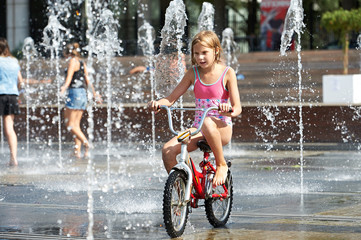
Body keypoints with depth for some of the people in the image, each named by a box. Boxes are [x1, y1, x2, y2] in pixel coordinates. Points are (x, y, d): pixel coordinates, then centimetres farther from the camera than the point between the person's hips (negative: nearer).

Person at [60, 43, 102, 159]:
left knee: (70, 124, -7)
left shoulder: (73, 61, -5)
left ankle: (86, 142, -21)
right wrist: (94, 94, 33)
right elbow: (87, 80, 22)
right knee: (76, 124, 8)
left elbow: (69, 76, -20)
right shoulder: (82, 63, 17)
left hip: (74, 92, -8)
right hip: (83, 94, 8)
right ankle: (77, 151, 2)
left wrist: (64, 87, -35)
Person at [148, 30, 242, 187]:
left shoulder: (227, 73, -3)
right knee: (168, 150, -21)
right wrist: (158, 103, -16)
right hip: (198, 128, 4)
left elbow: (237, 108, -9)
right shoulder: (193, 73, 7)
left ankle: (222, 165, -20)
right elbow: (172, 98, 7)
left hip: (222, 128, -4)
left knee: (207, 122, -41)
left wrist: (229, 110, -34)